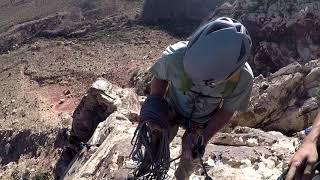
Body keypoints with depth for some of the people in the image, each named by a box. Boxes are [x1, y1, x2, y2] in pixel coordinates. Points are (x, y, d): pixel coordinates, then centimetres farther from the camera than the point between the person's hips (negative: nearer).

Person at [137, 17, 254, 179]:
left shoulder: (243, 78, -36)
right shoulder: (175, 56, -41)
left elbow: (227, 110, -16)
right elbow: (159, 77, -15)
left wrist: (202, 139, -22)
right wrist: (155, 107, -28)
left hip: (202, 123, 1)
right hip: (170, 112, 0)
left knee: (190, 161, 21)